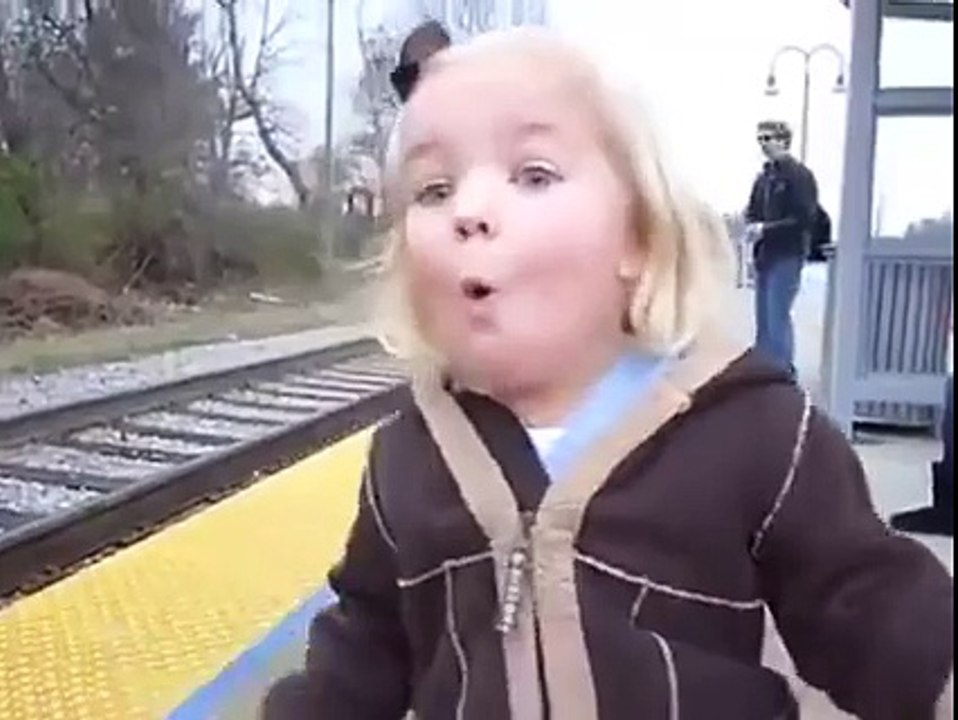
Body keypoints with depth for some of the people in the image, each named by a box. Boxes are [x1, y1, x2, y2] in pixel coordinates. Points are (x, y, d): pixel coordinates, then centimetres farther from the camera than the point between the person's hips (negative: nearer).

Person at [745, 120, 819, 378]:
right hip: (764, 256, 8)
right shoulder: (763, 177, 16)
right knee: (763, 318, 11)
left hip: (786, 257, -8)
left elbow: (804, 218, -15)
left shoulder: (799, 175, -8)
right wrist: (752, 226, 0)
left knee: (778, 317, -9)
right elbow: (752, 211, 23)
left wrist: (766, 229, -17)